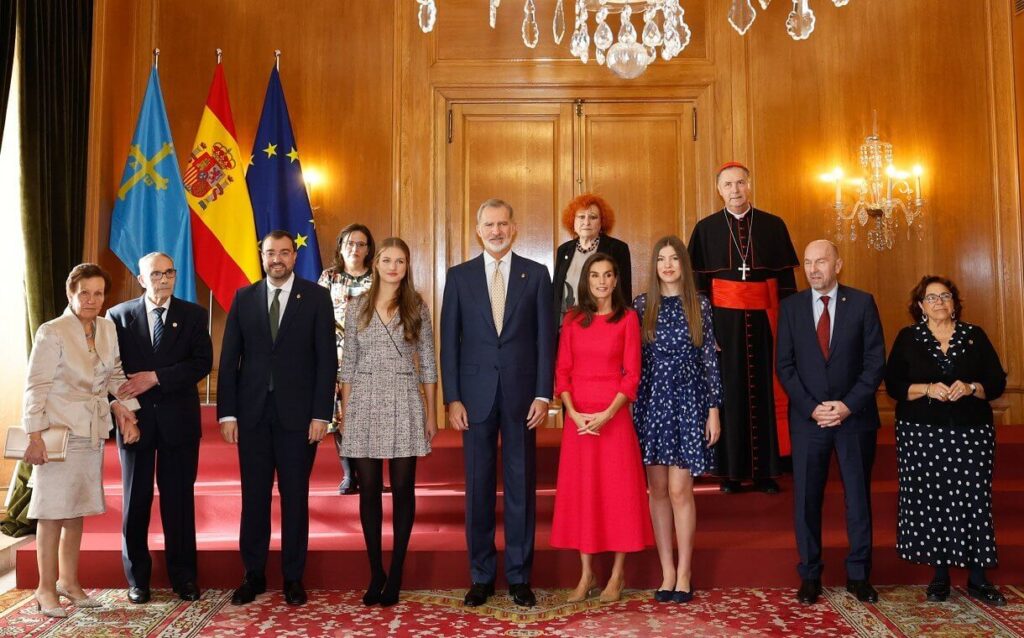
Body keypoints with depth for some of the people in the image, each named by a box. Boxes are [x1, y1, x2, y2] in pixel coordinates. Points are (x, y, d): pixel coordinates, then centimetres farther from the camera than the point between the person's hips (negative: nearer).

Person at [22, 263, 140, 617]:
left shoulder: (108, 329, 5)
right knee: (53, 510, 1)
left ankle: (68, 581, 26)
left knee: (77, 509, 13)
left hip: (92, 432, 6)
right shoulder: (51, 333, -11)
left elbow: (115, 375, 14)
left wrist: (126, 409, 1)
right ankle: (46, 589, 13)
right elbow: (36, 386, -11)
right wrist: (34, 437, -15)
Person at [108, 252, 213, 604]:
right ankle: (137, 578, 22)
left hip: (179, 419, 0)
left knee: (180, 499, 5)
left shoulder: (193, 314, 4)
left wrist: (156, 377, -15)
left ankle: (183, 576, 16)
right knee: (135, 500, 8)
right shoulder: (119, 315, 5)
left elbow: (203, 362, -6)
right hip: (135, 417, 1)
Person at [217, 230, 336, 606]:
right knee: (254, 496, 8)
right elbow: (229, 359, 7)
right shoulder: (244, 298, 8)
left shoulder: (316, 297, 2)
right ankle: (254, 574, 22)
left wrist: (321, 413, -9)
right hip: (252, 412, 2)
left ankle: (293, 577, 18)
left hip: (298, 413, -2)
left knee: (295, 496, 6)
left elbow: (327, 359, -3)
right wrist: (227, 413, 0)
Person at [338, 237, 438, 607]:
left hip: (404, 405, -1)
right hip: (365, 404, 1)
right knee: (369, 490, 5)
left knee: (402, 489, 2)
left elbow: (427, 363, 4)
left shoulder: (417, 308, 4)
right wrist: (344, 411, 5)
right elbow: (348, 363, 9)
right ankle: (375, 571, 18)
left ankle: (395, 573, 14)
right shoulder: (357, 309, 7)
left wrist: (431, 413, 1)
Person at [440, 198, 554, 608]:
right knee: (479, 487, 7)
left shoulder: (536, 274, 5)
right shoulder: (459, 276, 6)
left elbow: (545, 338, 2)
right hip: (476, 395, 1)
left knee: (521, 486, 6)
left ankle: (519, 576, 18)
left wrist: (543, 394, -5)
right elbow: (449, 340, 3)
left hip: (521, 394, 0)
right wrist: (452, 398, -3)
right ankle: (481, 575, 20)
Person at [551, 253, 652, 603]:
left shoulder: (627, 318, 0)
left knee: (618, 489, 2)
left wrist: (607, 414, -15)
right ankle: (586, 574, 18)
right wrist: (573, 412, -10)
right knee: (580, 489, 6)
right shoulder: (572, 318, 7)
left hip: (614, 413, -2)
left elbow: (632, 373, -5)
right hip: (577, 415, 3)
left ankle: (618, 574, 16)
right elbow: (562, 370, 4)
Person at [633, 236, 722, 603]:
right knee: (658, 489, 5)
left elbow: (710, 359, 2)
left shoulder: (699, 305, 2)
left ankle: (684, 573, 8)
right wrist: (632, 407, 3)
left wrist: (714, 410, -2)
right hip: (652, 401, 2)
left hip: (688, 401, -2)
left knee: (679, 489, -5)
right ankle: (667, 571, 16)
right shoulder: (642, 305, 4)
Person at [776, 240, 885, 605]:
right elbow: (785, 366, 1)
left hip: (855, 416, 0)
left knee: (859, 497, 8)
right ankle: (810, 576, 17)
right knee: (806, 499, 4)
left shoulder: (862, 303, 1)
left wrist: (848, 405, -12)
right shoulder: (791, 307, 4)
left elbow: (875, 362, -3)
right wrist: (812, 408, -10)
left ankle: (858, 575, 22)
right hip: (807, 418, 1)